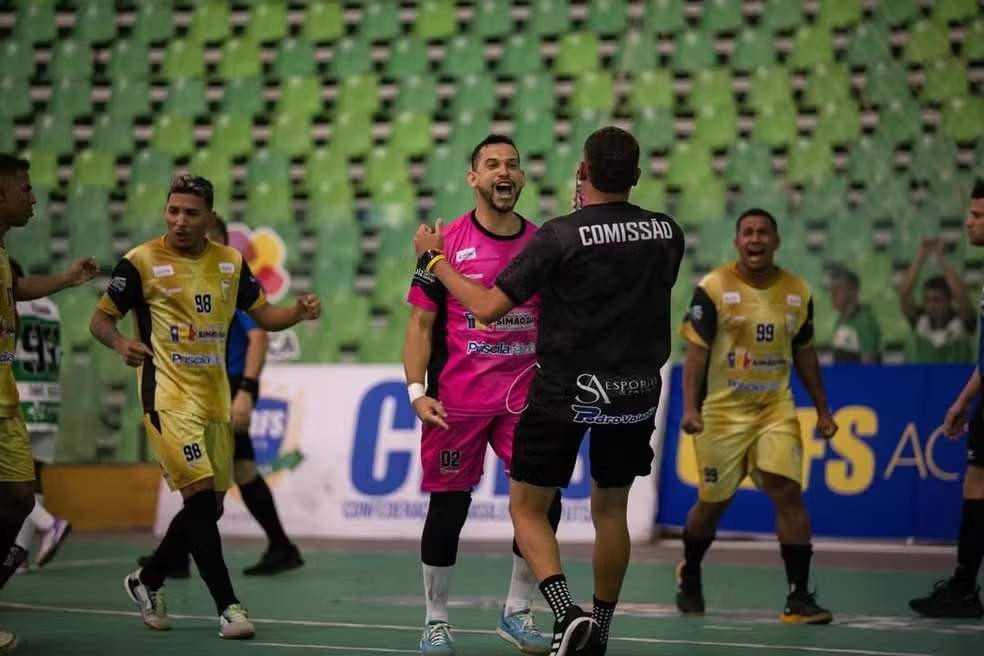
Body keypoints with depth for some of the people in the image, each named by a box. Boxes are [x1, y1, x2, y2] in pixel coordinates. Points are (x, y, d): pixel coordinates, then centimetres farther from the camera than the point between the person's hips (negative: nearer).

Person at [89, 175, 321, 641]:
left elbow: (263, 315, 14)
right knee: (200, 495, -17)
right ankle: (227, 606, -12)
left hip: (214, 399, 6)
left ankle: (148, 581, 31)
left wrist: (299, 313, -6)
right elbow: (100, 319, -3)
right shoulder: (141, 262, -7)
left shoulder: (230, 262, 7)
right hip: (169, 398, -6)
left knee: (209, 506, 11)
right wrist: (119, 343, -25)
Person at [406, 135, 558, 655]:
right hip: (457, 401, -3)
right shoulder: (447, 243, -3)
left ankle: (517, 613, 14)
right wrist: (417, 391, -11)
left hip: (524, 398, 3)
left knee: (544, 502, -4)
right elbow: (421, 323, -2)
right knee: (448, 508, 3)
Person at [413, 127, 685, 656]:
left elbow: (488, 308, -14)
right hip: (636, 392, 4)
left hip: (564, 393, -4)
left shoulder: (561, 236, -16)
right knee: (610, 510, 19)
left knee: (527, 508, 7)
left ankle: (567, 613, -13)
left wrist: (434, 259, 0)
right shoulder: (667, 234, -2)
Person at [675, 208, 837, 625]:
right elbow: (696, 351, -10)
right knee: (713, 502, 9)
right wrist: (690, 406, -19)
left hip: (775, 409, 2)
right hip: (722, 410, -2)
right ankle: (689, 576, 36)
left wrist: (822, 410, 10)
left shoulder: (797, 292, 3)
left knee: (788, 493, -12)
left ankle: (798, 596, -10)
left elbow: (805, 354, 12)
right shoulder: (714, 288, -9)